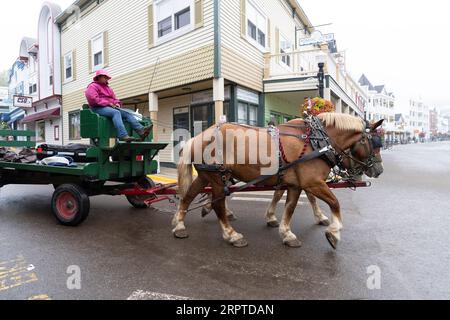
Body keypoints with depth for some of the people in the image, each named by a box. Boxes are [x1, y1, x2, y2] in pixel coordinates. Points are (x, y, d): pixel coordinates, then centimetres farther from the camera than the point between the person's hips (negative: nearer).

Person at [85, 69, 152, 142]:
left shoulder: (108, 88, 30)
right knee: (116, 112, -37)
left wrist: (117, 103, 2)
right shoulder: (92, 86, 5)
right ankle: (123, 136, -55)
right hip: (99, 108, -7)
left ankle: (141, 130, -37)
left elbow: (115, 99, 27)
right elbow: (93, 99, -12)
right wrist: (108, 103, -16)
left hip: (111, 107, 8)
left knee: (127, 114, -16)